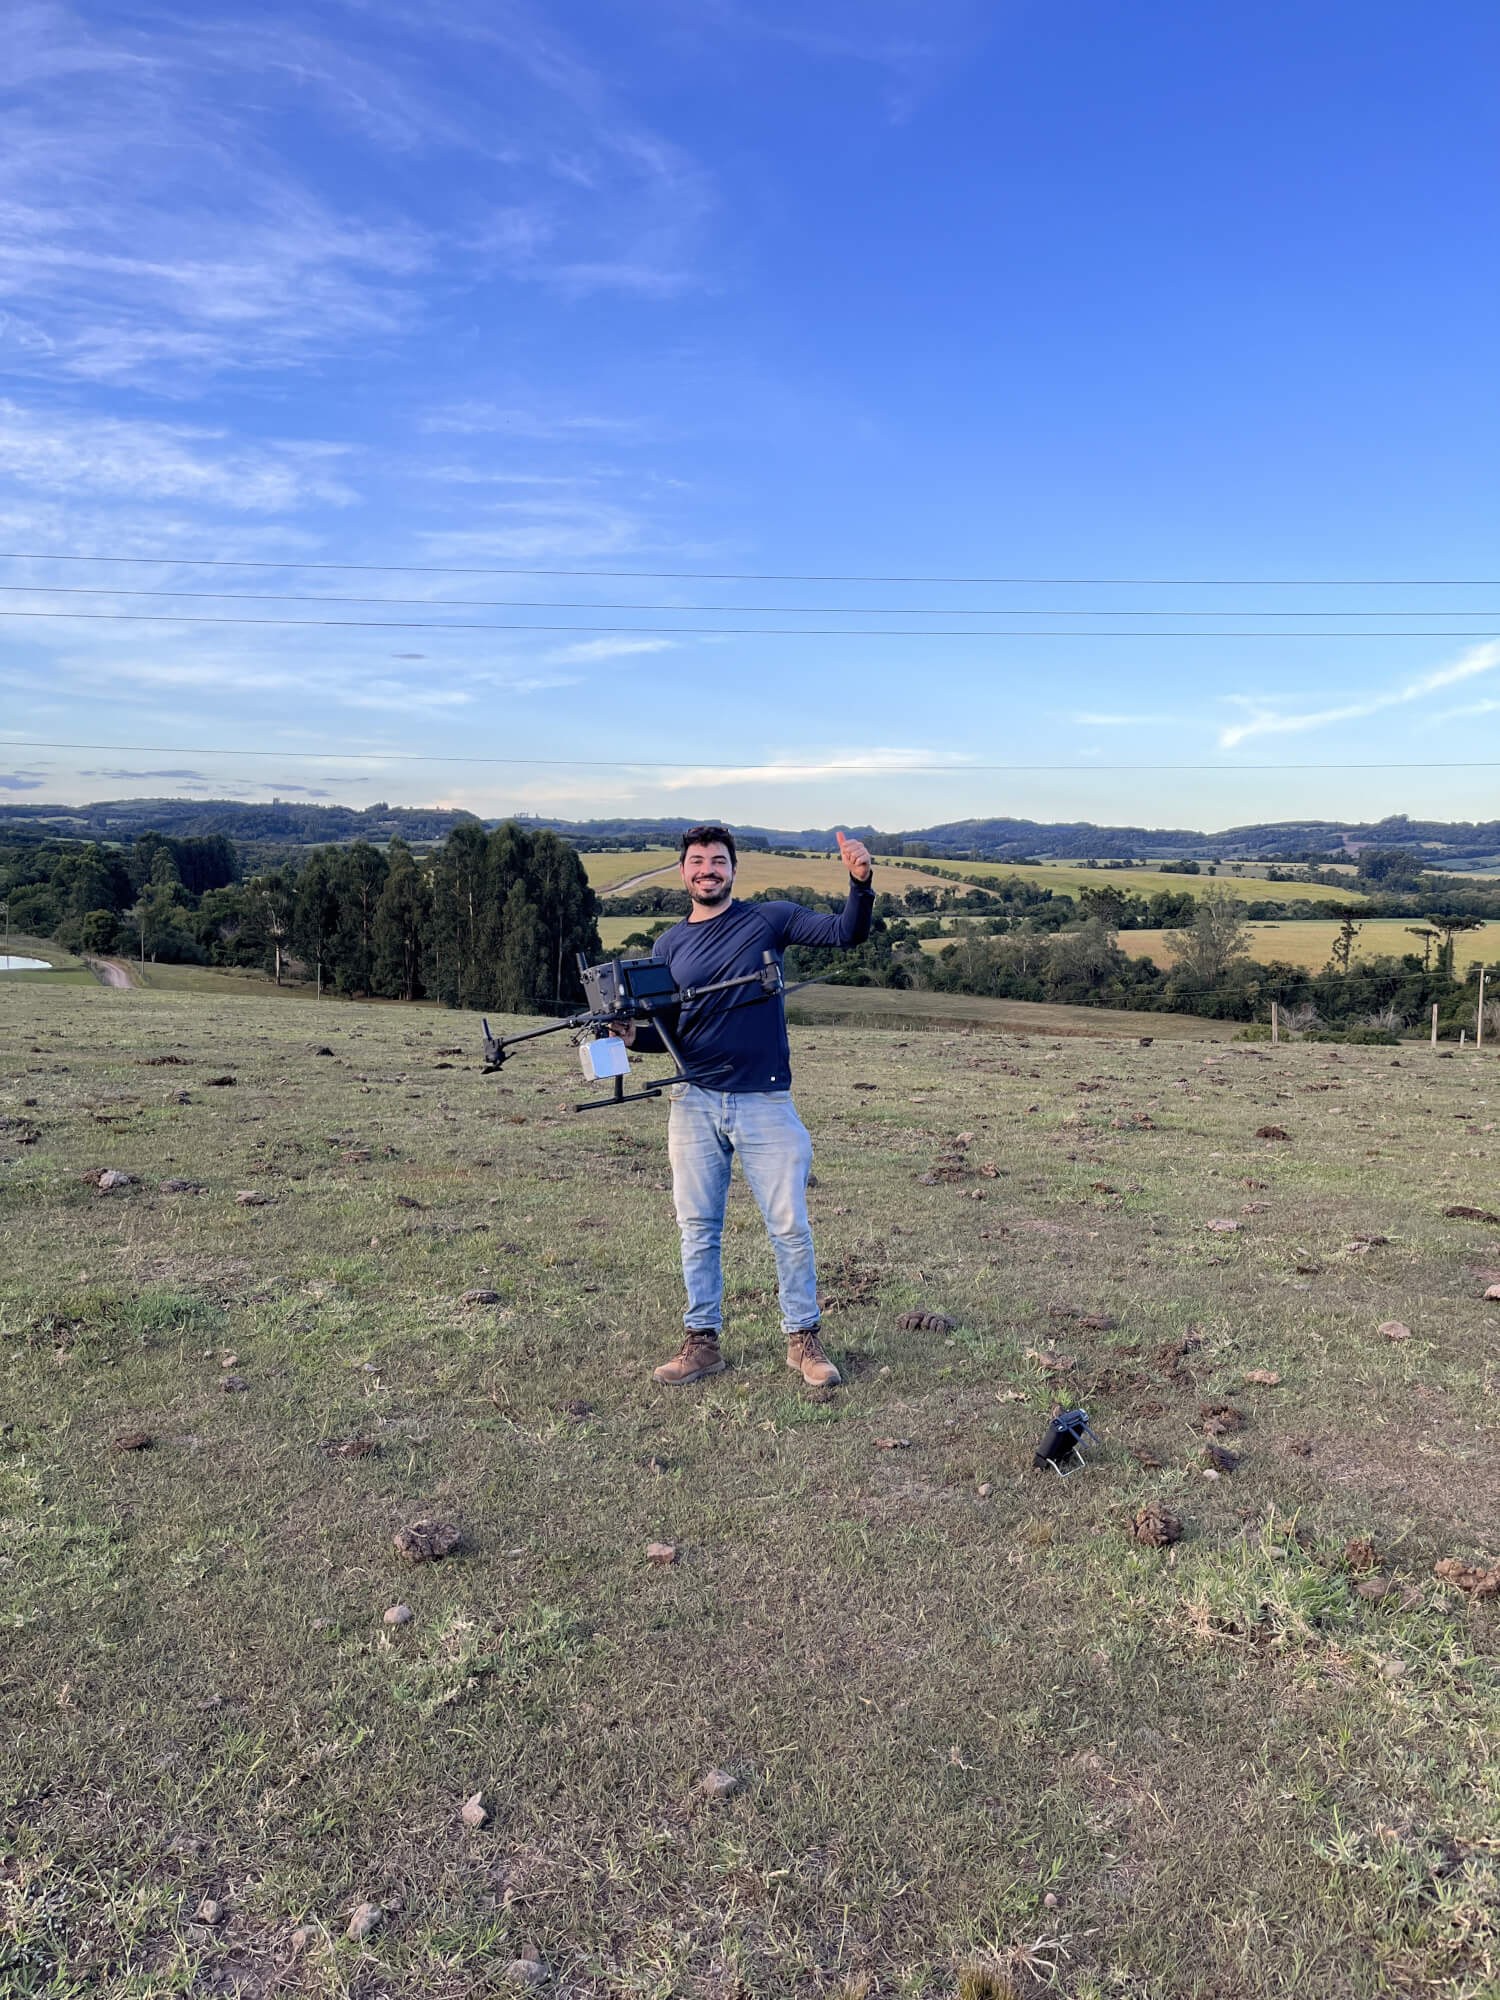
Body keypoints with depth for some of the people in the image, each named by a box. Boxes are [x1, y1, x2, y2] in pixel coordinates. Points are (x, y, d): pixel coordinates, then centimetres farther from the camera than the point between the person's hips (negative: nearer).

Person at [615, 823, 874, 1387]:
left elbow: (846, 933, -3)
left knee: (790, 1226, 2)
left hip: (765, 1102, -2)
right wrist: (632, 1033, -9)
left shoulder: (769, 919, 2)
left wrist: (860, 883, -21)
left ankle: (803, 1340, 16)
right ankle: (702, 1341, 20)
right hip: (695, 1103, 3)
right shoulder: (670, 944, 9)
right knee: (698, 1228, 8)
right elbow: (665, 1030, 12)